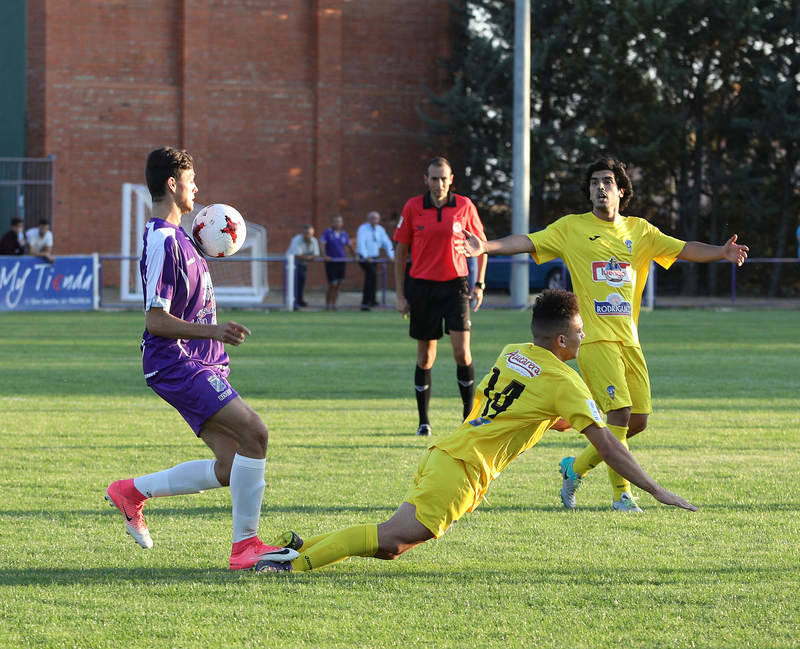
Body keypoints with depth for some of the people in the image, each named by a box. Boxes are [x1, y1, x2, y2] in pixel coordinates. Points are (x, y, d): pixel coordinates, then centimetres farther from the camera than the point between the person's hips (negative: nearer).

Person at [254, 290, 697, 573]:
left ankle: (299, 545, -2)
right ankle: (300, 560, -28)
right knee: (395, 537, -18)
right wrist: (656, 491, 0)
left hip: (445, 451, 8)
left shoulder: (511, 354, 18)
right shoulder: (564, 383, -4)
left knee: (391, 546, 8)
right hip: (464, 470, -8)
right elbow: (607, 445, -4)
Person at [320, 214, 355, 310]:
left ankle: (333, 304, 14)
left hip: (341, 262, 5)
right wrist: (325, 256, -27)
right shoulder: (327, 233, -3)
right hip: (331, 262, -5)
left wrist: (354, 256, 12)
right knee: (332, 285, -7)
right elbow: (322, 244, -14)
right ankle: (327, 304, 5)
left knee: (338, 285, 5)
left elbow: (349, 246, 22)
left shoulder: (343, 234, 11)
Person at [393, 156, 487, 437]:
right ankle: (423, 421, 15)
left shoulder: (464, 206, 0)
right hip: (422, 287, 1)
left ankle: (469, 414, 1)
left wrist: (479, 284, 2)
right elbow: (401, 251, 5)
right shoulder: (412, 208, 0)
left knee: (462, 352, -12)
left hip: (455, 286, 0)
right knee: (425, 357, 5)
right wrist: (400, 295, 1)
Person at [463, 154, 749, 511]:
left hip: (628, 339, 5)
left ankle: (576, 467, 24)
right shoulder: (571, 228, 3)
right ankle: (621, 493, -3)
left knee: (637, 421, 3)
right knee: (619, 412, -17)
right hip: (595, 338, -5)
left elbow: (683, 249, 8)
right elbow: (527, 242, -4)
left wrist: (721, 253, -10)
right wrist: (486, 247, -20)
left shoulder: (638, 230, 13)